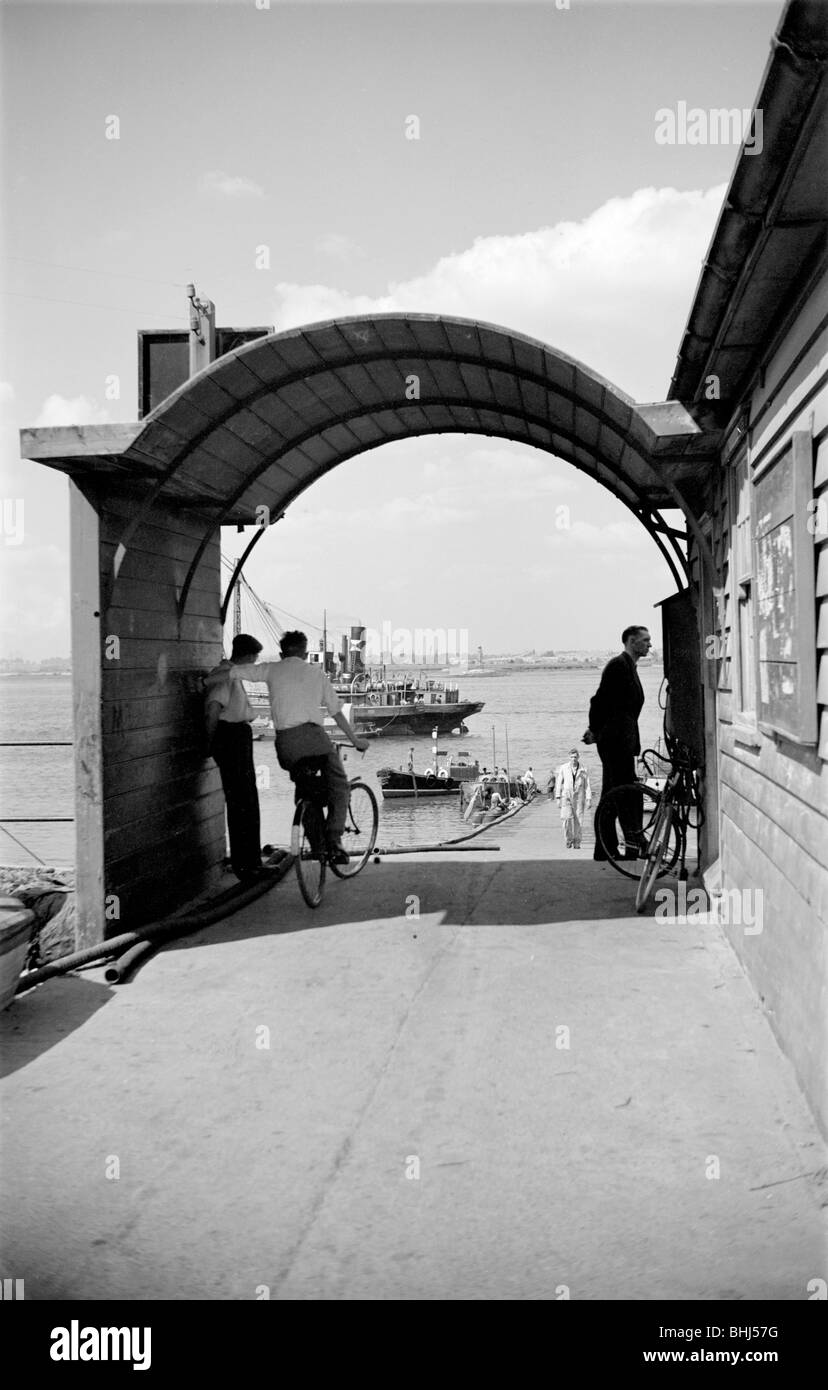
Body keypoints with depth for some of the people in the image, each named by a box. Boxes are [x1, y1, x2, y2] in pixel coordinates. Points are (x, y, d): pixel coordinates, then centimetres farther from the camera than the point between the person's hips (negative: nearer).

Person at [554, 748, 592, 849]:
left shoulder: (583, 770, 5)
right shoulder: (563, 768, 5)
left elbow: (588, 785, 4)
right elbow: (559, 783, 6)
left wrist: (589, 799, -4)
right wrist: (558, 798, 0)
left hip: (579, 797, 0)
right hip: (566, 797, 0)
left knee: (578, 821, -1)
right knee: (567, 818, -16)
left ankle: (576, 843, 9)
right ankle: (569, 840, -1)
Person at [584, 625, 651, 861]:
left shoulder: (629, 666, 21)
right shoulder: (618, 664, -12)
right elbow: (600, 699, -17)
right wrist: (595, 731, -10)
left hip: (620, 741, 10)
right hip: (616, 740, -10)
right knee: (629, 792, -11)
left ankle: (605, 849, 15)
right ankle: (634, 845, -12)